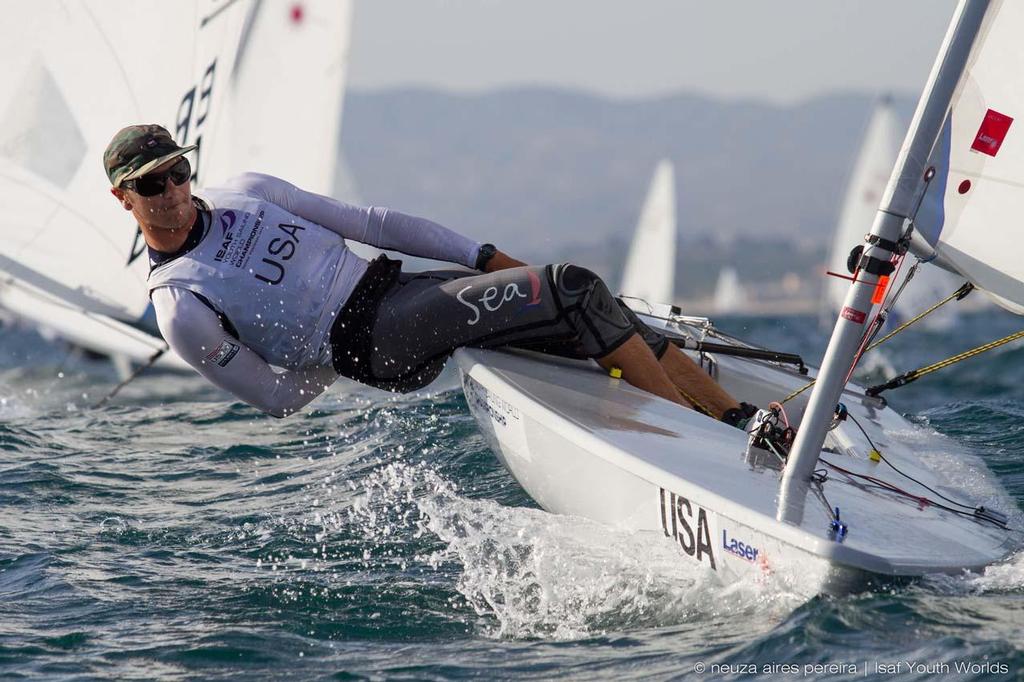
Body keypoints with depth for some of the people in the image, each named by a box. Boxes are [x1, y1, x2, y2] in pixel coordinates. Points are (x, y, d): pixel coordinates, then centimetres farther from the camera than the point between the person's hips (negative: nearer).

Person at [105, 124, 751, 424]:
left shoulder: (244, 193, 12)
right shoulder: (180, 307, -5)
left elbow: (369, 222, 13)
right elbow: (279, 398, -1)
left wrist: (484, 256, 9)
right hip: (368, 335, -7)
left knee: (602, 316, -9)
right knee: (572, 289, -21)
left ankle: (740, 416, -5)